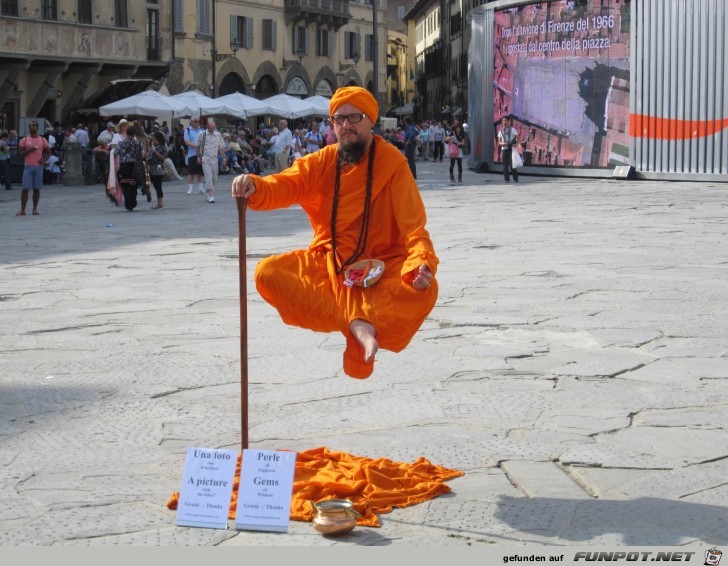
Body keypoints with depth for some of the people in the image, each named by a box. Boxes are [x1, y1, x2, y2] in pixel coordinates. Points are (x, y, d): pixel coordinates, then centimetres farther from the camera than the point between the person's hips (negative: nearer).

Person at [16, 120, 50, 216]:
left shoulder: (43, 140, 7)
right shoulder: (24, 140, 4)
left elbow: (48, 151, 13)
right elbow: (20, 153, 2)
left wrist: (43, 159, -5)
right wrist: (29, 150, -15)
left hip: (39, 166, 1)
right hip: (28, 166, -1)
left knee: (37, 188, 3)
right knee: (25, 188, -5)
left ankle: (35, 209, 10)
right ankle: (22, 210, -1)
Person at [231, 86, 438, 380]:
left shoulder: (392, 163, -7)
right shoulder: (322, 162, 4)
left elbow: (413, 225, -12)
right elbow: (286, 185, -11)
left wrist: (422, 262, -32)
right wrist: (254, 188, -35)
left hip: (380, 265, -4)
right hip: (327, 264, 4)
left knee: (424, 289, -33)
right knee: (267, 273, -20)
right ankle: (357, 323, -30)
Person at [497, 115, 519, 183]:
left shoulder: (512, 129, 2)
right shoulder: (501, 131, 13)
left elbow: (517, 138, -1)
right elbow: (499, 142, 14)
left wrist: (515, 143, -22)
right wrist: (502, 144, -9)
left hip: (511, 149, -3)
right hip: (504, 149, 3)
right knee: (505, 165, -1)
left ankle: (515, 179, -2)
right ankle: (507, 179, 3)